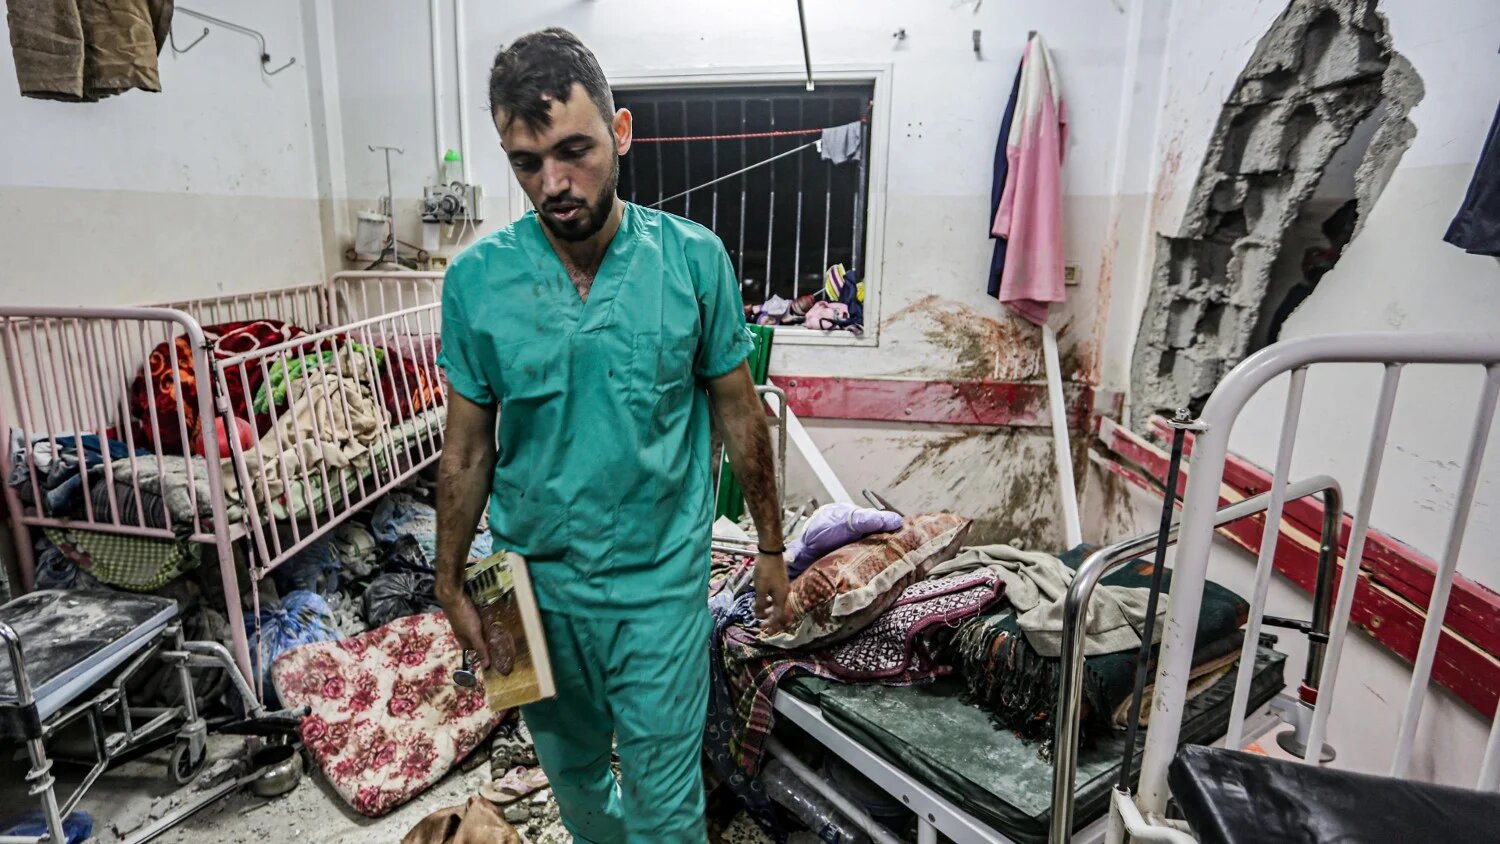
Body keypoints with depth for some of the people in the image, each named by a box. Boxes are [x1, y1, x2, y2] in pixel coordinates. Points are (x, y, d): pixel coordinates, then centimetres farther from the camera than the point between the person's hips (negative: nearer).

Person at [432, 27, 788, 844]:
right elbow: (467, 447, 0)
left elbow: (738, 413, -3)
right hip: (535, 579, 3)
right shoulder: (477, 278, -9)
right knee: (572, 767, 26)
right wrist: (451, 585, 6)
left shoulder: (695, 258, -12)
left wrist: (770, 547, 3)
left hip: (660, 579, -2)